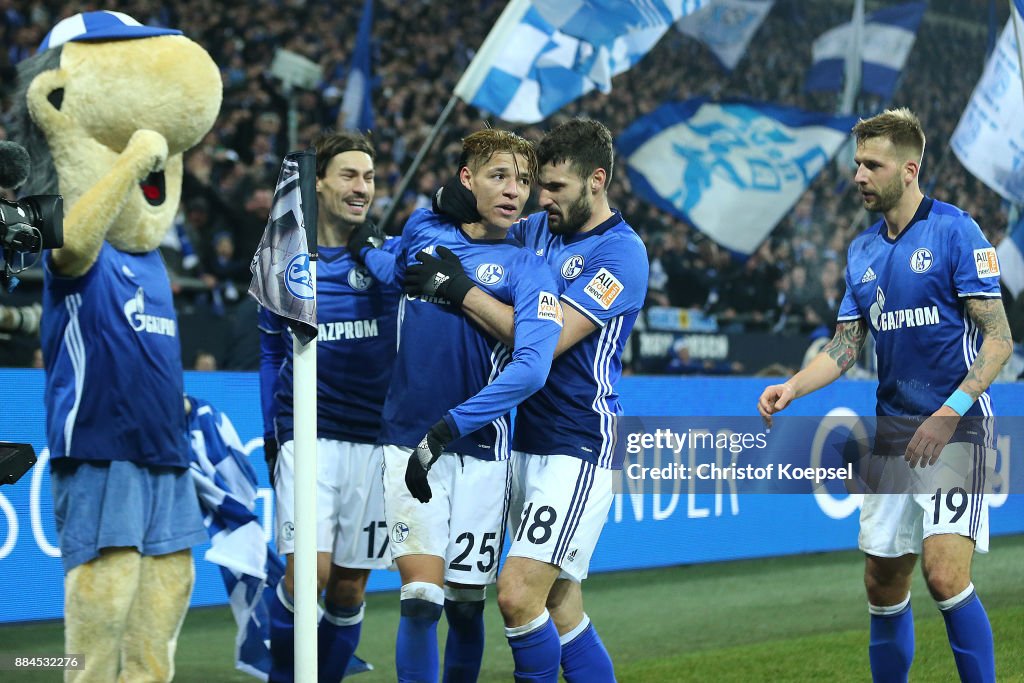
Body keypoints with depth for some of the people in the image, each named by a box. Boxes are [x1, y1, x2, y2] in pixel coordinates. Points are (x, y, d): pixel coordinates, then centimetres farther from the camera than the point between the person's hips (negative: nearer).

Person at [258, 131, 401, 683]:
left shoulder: (389, 257, 5)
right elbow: (271, 352, 16)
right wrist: (271, 435, 12)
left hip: (374, 439, 1)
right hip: (308, 435, -1)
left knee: (349, 589, 4)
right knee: (307, 573, -15)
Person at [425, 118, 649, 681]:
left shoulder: (620, 253, -12)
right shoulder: (540, 229, 11)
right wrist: (456, 203, -5)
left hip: (578, 448, -8)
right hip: (527, 440, 8)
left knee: (517, 593, -16)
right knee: (560, 608, 10)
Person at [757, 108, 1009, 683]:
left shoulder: (955, 231, -8)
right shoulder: (862, 251, 12)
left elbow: (998, 340, -11)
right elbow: (846, 345, 15)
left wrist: (949, 413, -20)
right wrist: (792, 388, -3)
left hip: (956, 426, -6)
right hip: (891, 431, 7)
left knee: (944, 573, -18)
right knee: (884, 585, 8)